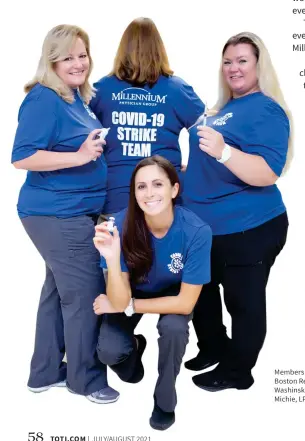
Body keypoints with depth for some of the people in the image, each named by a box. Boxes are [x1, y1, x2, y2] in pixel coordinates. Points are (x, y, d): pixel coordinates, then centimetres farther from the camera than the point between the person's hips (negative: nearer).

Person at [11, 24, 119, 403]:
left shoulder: (76, 97, 12)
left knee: (60, 290, 16)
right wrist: (79, 157, -27)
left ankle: (45, 372, 30)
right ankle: (86, 378, 18)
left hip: (72, 211, 10)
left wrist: (97, 147, 10)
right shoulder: (44, 99, -16)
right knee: (85, 294, -1)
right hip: (57, 214, -10)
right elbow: (22, 157, -24)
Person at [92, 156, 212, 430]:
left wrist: (128, 306, -22)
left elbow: (185, 304, -26)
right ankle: (134, 348, 19)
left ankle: (165, 400, -1)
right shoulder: (122, 224, -30)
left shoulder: (196, 231, -34)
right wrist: (112, 258, -48)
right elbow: (120, 300, -30)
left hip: (173, 294, -1)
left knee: (174, 327, -31)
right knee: (109, 351, -21)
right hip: (133, 290, 1)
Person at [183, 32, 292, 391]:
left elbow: (267, 174, -27)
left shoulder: (266, 110, -14)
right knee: (201, 291, 21)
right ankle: (213, 349, 42)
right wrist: (188, 172, 28)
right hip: (207, 226, 9)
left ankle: (237, 371, 24)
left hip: (247, 229, -9)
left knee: (243, 301, 5)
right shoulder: (223, 109, 12)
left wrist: (223, 151, -38)